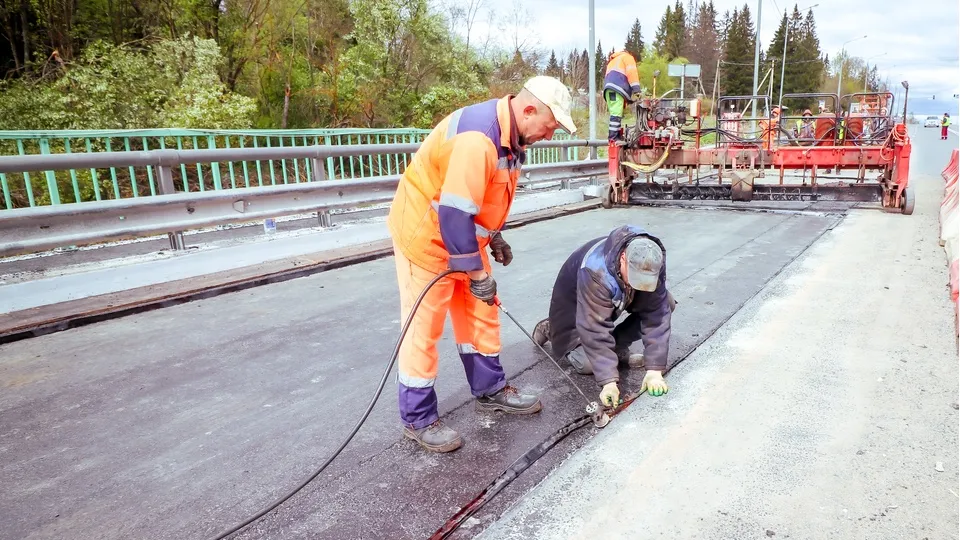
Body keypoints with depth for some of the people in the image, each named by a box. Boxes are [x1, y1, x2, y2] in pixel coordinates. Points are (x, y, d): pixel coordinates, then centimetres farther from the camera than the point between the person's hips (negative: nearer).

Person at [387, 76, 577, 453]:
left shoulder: (509, 133, 1)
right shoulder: (477, 138, -31)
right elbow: (453, 214, -31)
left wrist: (494, 236, 16)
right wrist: (477, 272, -23)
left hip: (465, 233, 9)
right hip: (426, 234, -9)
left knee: (480, 314, 15)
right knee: (424, 328, 0)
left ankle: (490, 390, 31)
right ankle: (418, 419, 14)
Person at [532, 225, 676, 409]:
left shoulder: (652, 264, -29)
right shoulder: (596, 272, -44)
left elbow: (656, 314, -28)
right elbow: (596, 330, -43)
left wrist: (654, 369, -32)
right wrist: (609, 381, -44)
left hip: (619, 299, 5)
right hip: (575, 301, -5)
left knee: (666, 304, -16)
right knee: (586, 364, -18)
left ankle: (618, 348, 1)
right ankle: (551, 330, 11)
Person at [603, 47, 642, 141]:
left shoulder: (612, 62, 40)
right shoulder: (627, 56, 18)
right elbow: (631, 72, -1)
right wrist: (636, 89, -9)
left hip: (608, 88, 8)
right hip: (617, 87, -8)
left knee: (615, 114, 4)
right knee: (616, 114, -16)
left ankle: (615, 137, -2)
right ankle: (613, 138, -25)